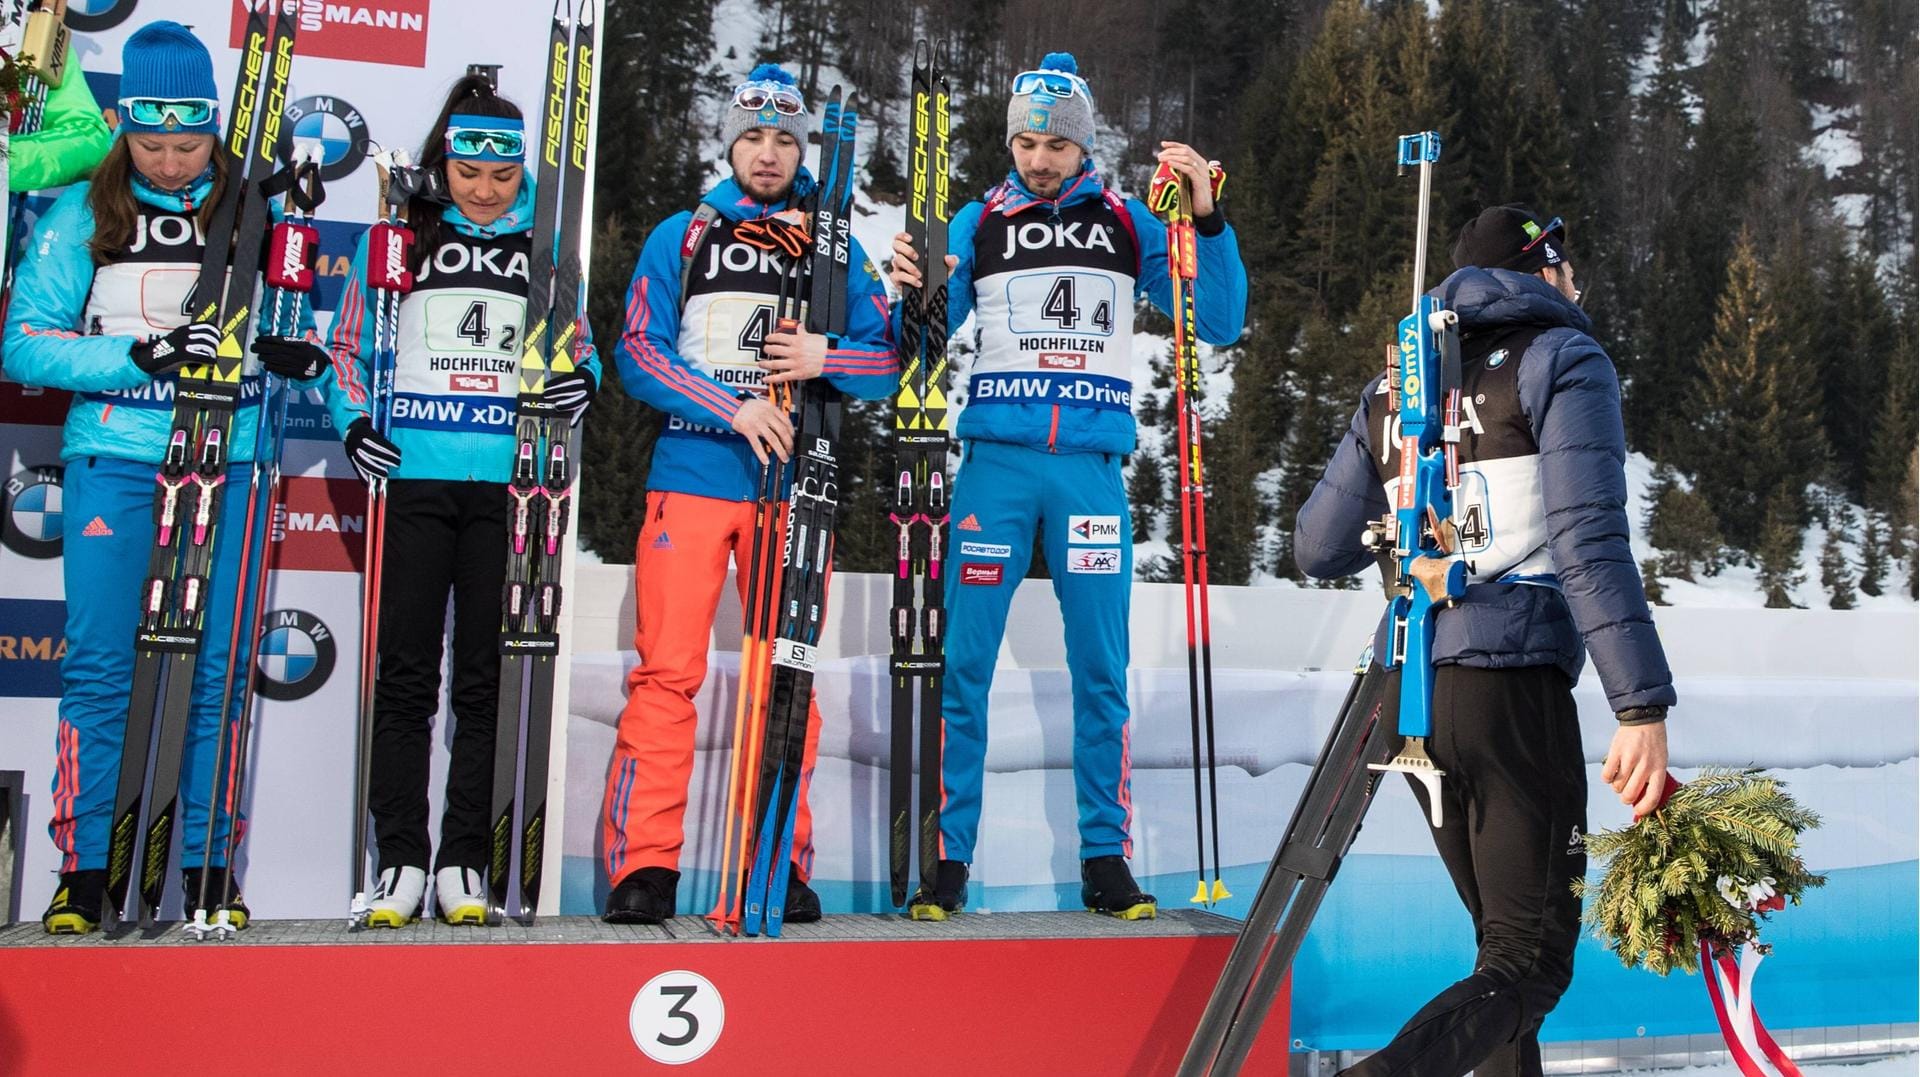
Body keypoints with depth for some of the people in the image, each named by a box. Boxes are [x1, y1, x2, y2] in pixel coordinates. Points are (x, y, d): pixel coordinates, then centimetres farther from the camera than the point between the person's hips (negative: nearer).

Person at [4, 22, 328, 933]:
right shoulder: (81, 214, 5)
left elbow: (305, 331, 9)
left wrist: (297, 352, -14)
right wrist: (138, 356, -15)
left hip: (225, 463, 1)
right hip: (113, 460, -1)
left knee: (217, 668, 3)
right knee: (99, 665, 0)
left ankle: (208, 864, 14)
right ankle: (84, 870, 12)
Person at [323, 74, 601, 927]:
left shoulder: (547, 249, 10)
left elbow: (578, 345, 16)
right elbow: (348, 346, 13)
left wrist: (582, 380, -6)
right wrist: (354, 423, -3)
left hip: (507, 484, 0)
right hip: (414, 478, 0)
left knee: (487, 676, 3)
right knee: (406, 671, 1)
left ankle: (464, 860, 10)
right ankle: (401, 858, 9)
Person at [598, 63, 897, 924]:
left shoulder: (836, 250, 14)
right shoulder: (681, 236, 10)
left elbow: (888, 363, 10)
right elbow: (639, 352, 1)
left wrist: (827, 360, -11)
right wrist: (735, 408, -11)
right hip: (691, 476, -1)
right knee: (667, 671, -6)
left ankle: (783, 863, 12)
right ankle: (644, 866, 1)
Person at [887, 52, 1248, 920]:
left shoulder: (1127, 223, 9)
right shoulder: (979, 222, 9)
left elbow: (1220, 324, 5)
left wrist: (1208, 218, -6)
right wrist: (913, 295, -14)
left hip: (1092, 466, 1)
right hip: (998, 462, 0)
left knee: (1101, 669, 3)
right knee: (963, 662, -3)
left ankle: (1105, 859, 14)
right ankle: (946, 857, 7)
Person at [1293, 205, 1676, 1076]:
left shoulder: (1395, 384, 17)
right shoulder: (1564, 360, 1)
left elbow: (1317, 551, 17)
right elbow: (1589, 543, -13)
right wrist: (1643, 707, -16)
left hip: (1409, 691, 6)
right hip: (1514, 685, -6)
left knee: (1506, 936, 20)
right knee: (1531, 962, -2)